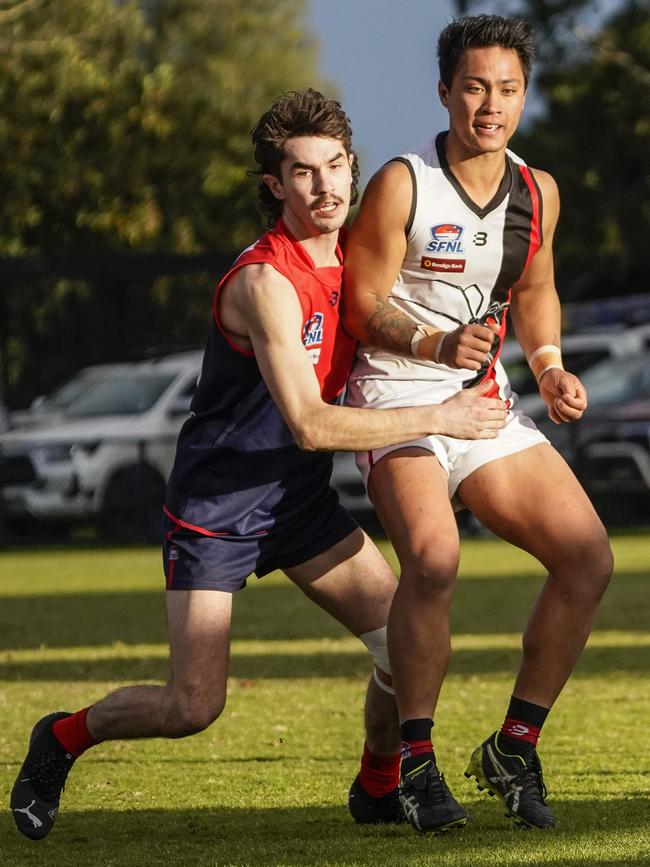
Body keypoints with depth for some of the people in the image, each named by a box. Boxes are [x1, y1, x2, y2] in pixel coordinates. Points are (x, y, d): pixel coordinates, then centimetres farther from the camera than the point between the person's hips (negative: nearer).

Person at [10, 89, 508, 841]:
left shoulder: (352, 258, 1)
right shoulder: (266, 281, -25)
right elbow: (308, 424, -29)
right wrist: (437, 419, -25)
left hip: (301, 501, 7)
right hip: (215, 509, -7)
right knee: (193, 708, -9)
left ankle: (380, 787, 18)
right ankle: (64, 737, 18)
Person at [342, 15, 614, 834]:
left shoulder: (538, 193, 6)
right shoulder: (400, 185, -11)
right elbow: (364, 306, -9)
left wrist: (549, 366, 4)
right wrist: (440, 345, -25)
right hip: (397, 399, -6)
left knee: (589, 558, -7)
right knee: (433, 556, -31)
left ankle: (513, 748, 8)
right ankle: (415, 761, -15)